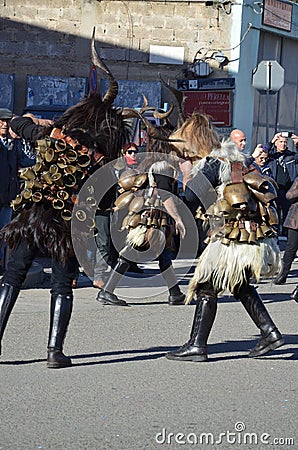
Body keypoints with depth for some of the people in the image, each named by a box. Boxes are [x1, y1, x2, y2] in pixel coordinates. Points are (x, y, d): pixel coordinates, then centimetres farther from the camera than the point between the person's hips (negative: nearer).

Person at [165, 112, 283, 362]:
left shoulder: (212, 164, -10)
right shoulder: (235, 161, 15)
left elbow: (190, 194, -19)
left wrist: (187, 172, 0)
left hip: (232, 244, -9)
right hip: (257, 240, 9)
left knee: (207, 289, -1)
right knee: (241, 287, 25)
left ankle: (197, 346, -1)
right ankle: (270, 332, 21)